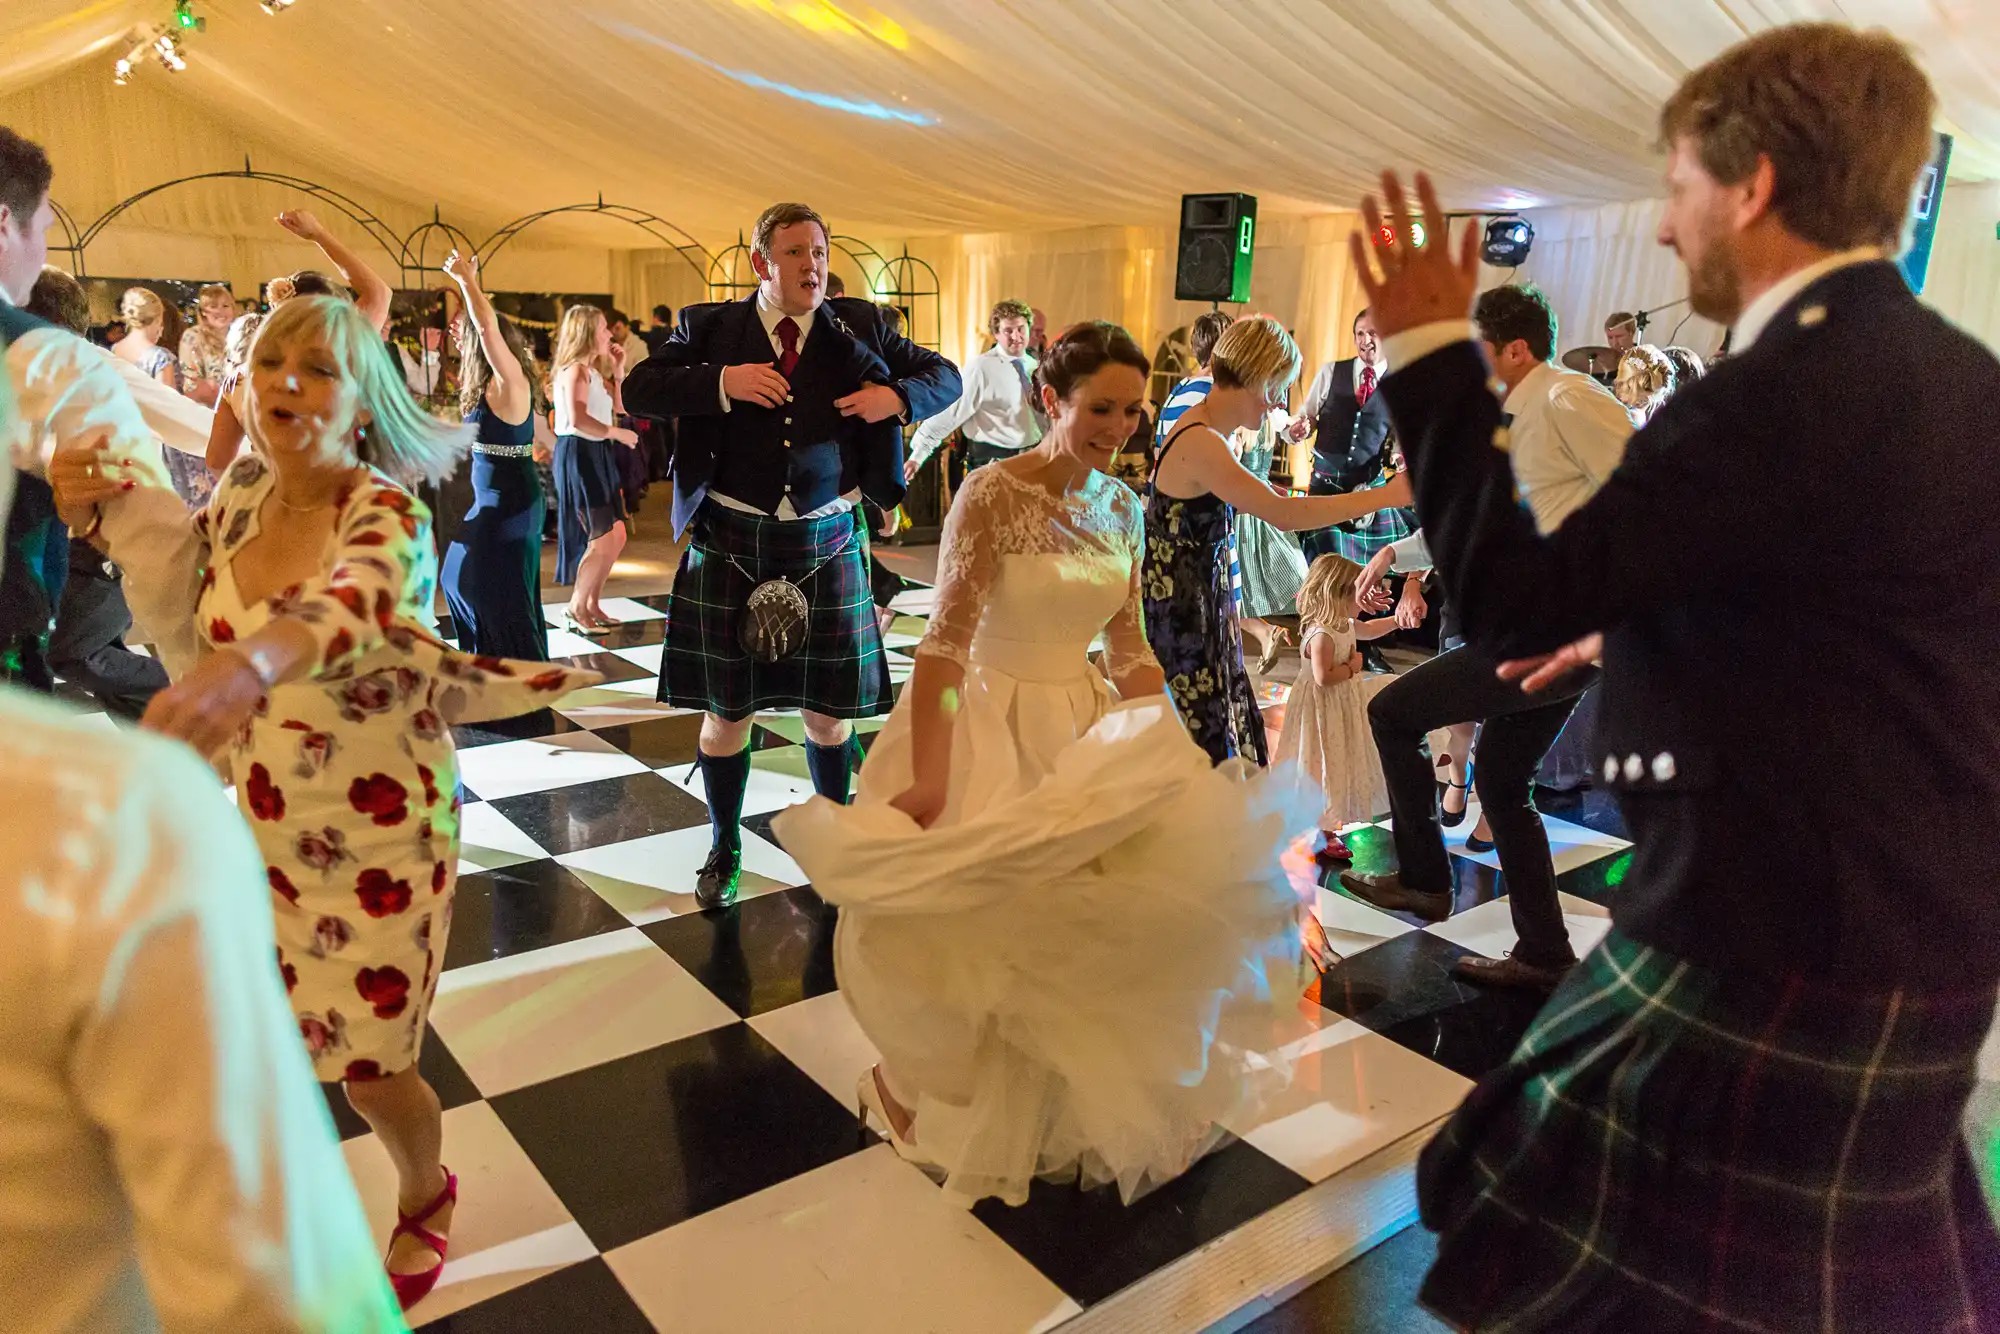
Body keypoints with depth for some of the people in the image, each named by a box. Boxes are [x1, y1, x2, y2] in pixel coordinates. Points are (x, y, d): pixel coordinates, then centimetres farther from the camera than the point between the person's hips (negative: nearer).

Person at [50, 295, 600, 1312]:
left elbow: (355, 600, -45)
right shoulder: (242, 490, -2)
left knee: (370, 1065, 6)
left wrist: (249, 664, -67)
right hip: (255, 823, 6)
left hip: (379, 837, -5)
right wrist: (100, 510, -3)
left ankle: (423, 1202, 39)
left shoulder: (387, 515, -22)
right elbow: (186, 586, 15)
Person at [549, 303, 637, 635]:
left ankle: (592, 604, 21)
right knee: (603, 538, -8)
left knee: (616, 536, 11)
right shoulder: (575, 369, -13)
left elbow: (619, 407, 18)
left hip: (596, 455, 10)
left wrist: (618, 370, 13)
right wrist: (617, 433, -18)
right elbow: (578, 419, -26)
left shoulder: (593, 370, 16)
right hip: (578, 455, -10)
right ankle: (575, 608, 4)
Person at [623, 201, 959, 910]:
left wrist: (899, 396, -9)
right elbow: (638, 391, -1)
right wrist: (719, 383, -15)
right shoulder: (710, 327, 4)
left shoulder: (858, 326, 6)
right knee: (726, 710, 7)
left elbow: (944, 375, 12)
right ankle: (724, 851, 28)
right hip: (729, 544, 0)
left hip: (827, 545, 1)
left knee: (828, 708, 8)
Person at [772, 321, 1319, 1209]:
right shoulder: (992, 494, -14)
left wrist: (1176, 758, 5)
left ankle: (1085, 1096, 27)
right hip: (990, 727, -6)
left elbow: (1129, 650, 10)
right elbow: (945, 643, -19)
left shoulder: (1124, 509, 5)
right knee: (995, 917, -11)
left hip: (1084, 729, 6)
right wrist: (928, 781, -26)